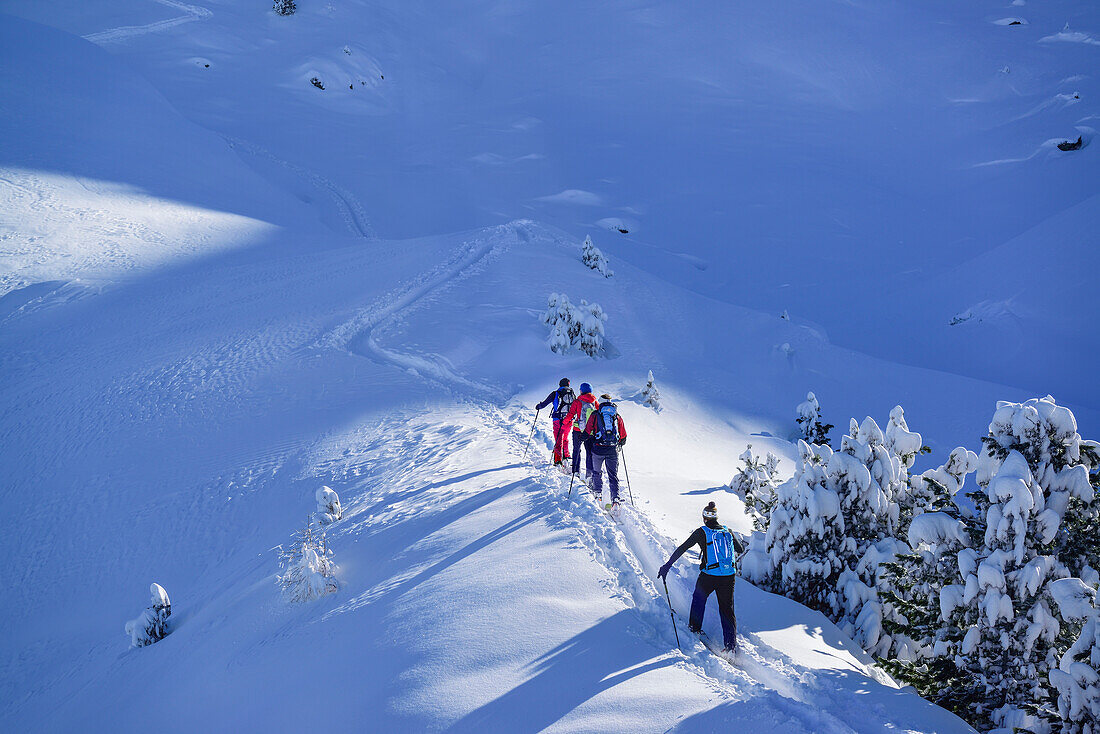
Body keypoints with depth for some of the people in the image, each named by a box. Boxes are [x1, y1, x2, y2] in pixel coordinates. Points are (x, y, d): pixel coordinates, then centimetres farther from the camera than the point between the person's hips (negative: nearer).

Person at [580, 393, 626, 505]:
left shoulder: (595, 414, 3)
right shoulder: (617, 416, 10)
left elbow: (587, 432, 0)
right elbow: (623, 437, 15)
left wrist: (583, 437, 20)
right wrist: (620, 444, 34)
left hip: (598, 449, -2)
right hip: (613, 450, 2)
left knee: (597, 472, 19)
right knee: (613, 475, 6)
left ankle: (598, 494, 17)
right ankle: (615, 498, -7)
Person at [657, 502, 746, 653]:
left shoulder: (701, 532, -5)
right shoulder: (727, 531, 6)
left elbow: (682, 548, -5)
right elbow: (740, 549, 19)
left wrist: (668, 565, 1)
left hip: (709, 576, -3)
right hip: (728, 577, 3)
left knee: (699, 598, 28)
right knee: (727, 609, 11)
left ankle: (695, 627, 33)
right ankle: (731, 644, 5)